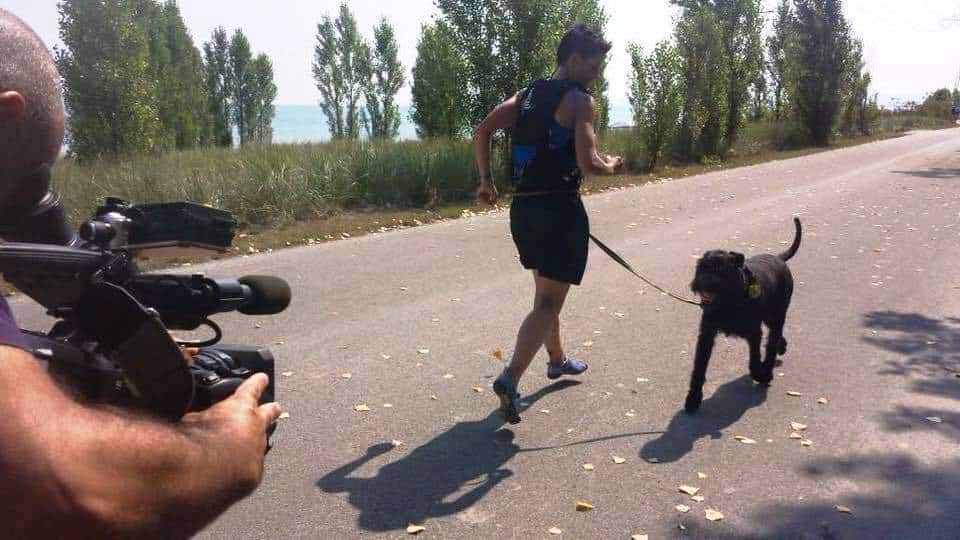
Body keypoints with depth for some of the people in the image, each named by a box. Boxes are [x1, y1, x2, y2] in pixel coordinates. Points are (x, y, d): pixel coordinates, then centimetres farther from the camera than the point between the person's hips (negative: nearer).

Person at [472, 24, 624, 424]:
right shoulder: (580, 100, -8)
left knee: (545, 292, 24)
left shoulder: (527, 94, 14)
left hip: (522, 208, 8)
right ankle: (510, 378, -19)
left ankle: (557, 360, 42)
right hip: (559, 209, -8)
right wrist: (611, 167, 3)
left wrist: (486, 181, 12)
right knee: (549, 302, -5)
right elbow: (587, 164, -18)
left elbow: (482, 132, 6)